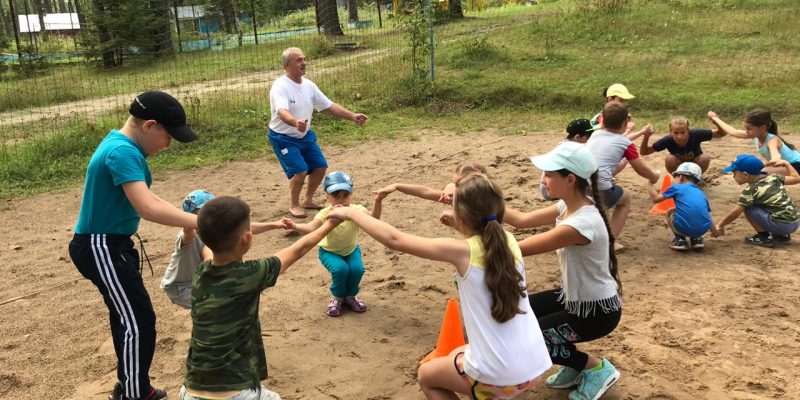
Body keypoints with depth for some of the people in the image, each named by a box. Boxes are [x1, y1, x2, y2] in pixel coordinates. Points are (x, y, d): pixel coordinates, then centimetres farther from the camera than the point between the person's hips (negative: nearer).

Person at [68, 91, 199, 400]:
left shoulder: (123, 146, 8)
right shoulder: (122, 152, -24)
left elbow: (144, 197, 15)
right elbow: (147, 208, -35)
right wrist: (199, 221, -32)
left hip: (112, 244, 11)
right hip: (101, 248, -11)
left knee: (127, 318, 20)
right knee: (140, 323, -7)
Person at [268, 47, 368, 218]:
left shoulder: (309, 85, -1)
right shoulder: (280, 87, -23)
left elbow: (329, 106, 5)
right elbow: (282, 112, -41)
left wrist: (353, 116, -3)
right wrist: (296, 123, -62)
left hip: (305, 135, 8)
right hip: (283, 138, -7)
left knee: (320, 167, 7)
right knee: (300, 171, -18)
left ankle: (308, 200, 29)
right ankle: (294, 205, 8)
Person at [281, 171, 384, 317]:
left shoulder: (357, 210, -26)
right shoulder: (325, 213, -30)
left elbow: (373, 220, -43)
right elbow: (311, 227, -47)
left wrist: (378, 201, -61)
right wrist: (294, 226, -67)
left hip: (351, 249, 2)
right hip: (329, 251, -2)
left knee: (357, 269, -24)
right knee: (340, 269, -29)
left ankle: (350, 295, 9)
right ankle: (337, 297, 3)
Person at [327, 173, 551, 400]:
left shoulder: (463, 251, -15)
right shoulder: (509, 240, 0)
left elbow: (394, 240, -8)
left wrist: (351, 213, 3)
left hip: (500, 376, -6)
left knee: (426, 376, 22)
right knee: (456, 356, 32)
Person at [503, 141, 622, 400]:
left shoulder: (581, 223, -33)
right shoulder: (568, 206, -6)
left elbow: (520, 249, -29)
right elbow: (522, 220, -2)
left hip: (598, 310, -9)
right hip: (575, 297, 9)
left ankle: (596, 368, 8)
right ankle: (575, 366, 20)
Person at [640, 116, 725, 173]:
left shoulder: (695, 135, -32)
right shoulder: (668, 140, -30)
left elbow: (721, 133, -26)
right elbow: (644, 152, -26)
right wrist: (646, 137, -45)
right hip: (679, 166, 0)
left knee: (705, 158, -32)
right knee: (670, 159, -33)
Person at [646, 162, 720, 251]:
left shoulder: (676, 187, 11)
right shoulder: (701, 193, 24)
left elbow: (655, 198, 17)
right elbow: (707, 215, 30)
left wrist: (650, 183, 35)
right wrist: (715, 232, 46)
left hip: (683, 229, -4)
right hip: (702, 230, 4)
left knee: (670, 213, 27)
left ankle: (680, 240, 14)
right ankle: (696, 240, 20)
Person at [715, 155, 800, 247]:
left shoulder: (750, 191, -10)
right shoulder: (773, 178, 8)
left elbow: (735, 213, -8)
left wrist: (720, 225, 5)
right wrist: (785, 163, 29)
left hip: (782, 225, -8)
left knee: (747, 207, -4)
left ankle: (764, 237, 3)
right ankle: (782, 235, 22)